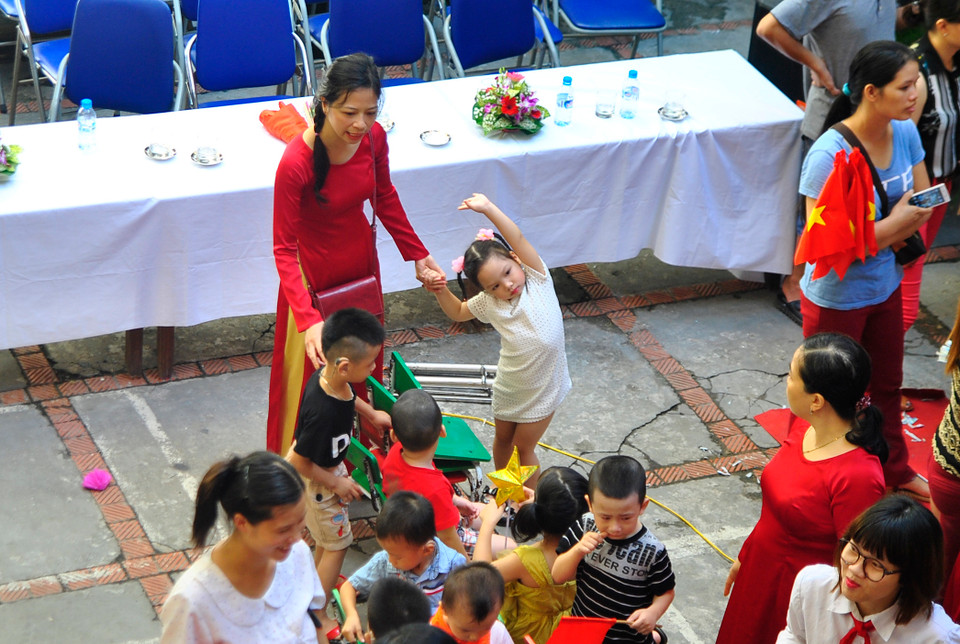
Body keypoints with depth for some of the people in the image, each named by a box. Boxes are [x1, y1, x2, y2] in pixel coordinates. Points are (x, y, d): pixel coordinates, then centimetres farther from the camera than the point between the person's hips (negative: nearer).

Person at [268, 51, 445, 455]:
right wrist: (309, 320, -36)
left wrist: (418, 255, 7)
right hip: (314, 277, -5)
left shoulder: (373, 137, -15)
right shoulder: (296, 163, -33)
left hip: (361, 262, 5)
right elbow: (284, 248, -27)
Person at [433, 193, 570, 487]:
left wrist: (488, 208, -45)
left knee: (523, 446, 9)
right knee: (502, 439, 23)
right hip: (509, 387, 4)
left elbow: (516, 239, -35)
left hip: (542, 390, -4)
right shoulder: (489, 303, -12)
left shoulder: (536, 278, -20)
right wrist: (441, 292, -12)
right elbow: (458, 312, 9)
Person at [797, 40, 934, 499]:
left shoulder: (905, 134, -9)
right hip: (836, 299, -7)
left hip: (885, 287, 7)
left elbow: (923, 203, 2)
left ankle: (895, 472, 49)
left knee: (886, 386, 27)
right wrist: (897, 221, -21)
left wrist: (881, 235, -19)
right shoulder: (830, 155, -30)